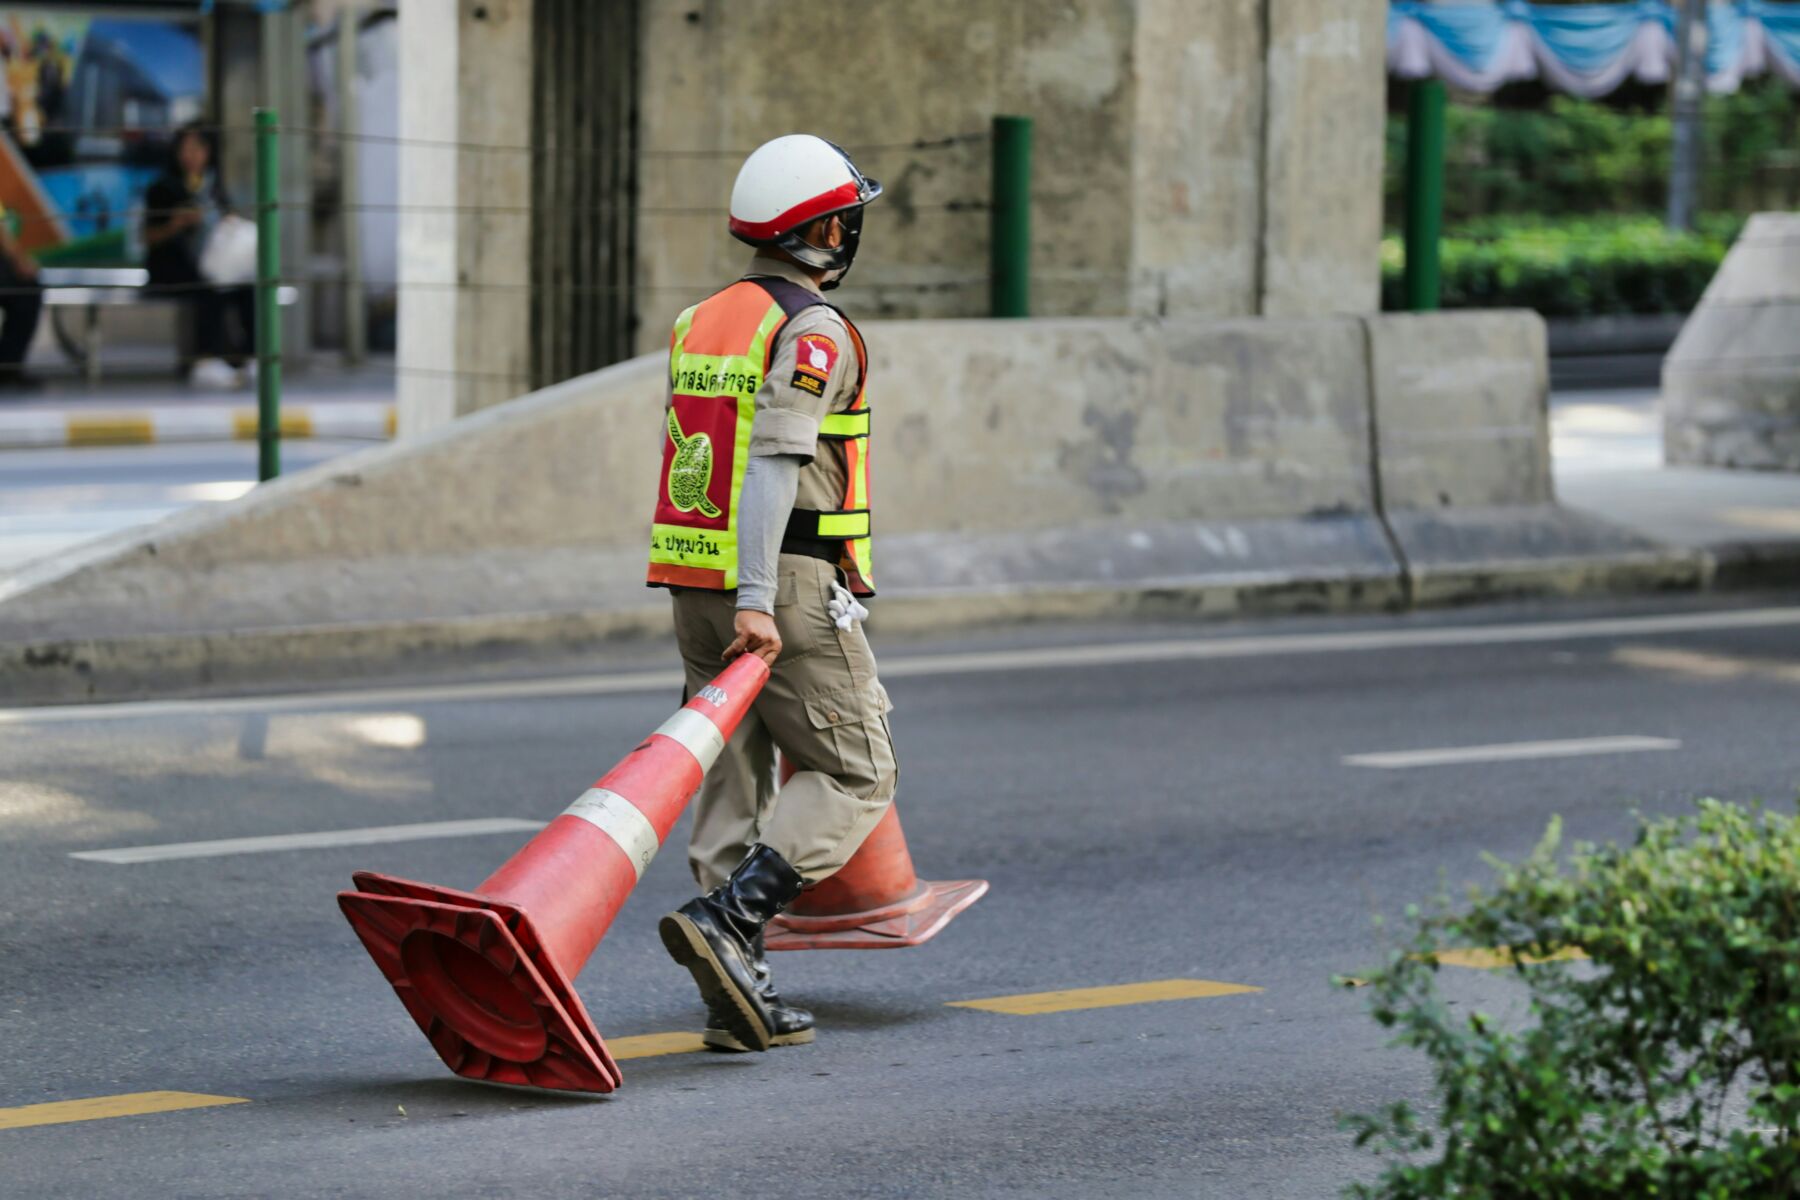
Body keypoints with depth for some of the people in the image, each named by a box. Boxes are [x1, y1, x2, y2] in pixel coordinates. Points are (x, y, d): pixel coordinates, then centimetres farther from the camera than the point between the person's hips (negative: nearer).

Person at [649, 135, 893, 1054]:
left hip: (693, 587, 8)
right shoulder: (813, 331, -12)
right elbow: (774, 459, -23)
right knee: (854, 777, 1)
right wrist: (758, 601, -29)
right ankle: (723, 923, -16)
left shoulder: (700, 323, 14)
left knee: (732, 785, 9)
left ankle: (738, 1000, 8)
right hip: (790, 590, -8)